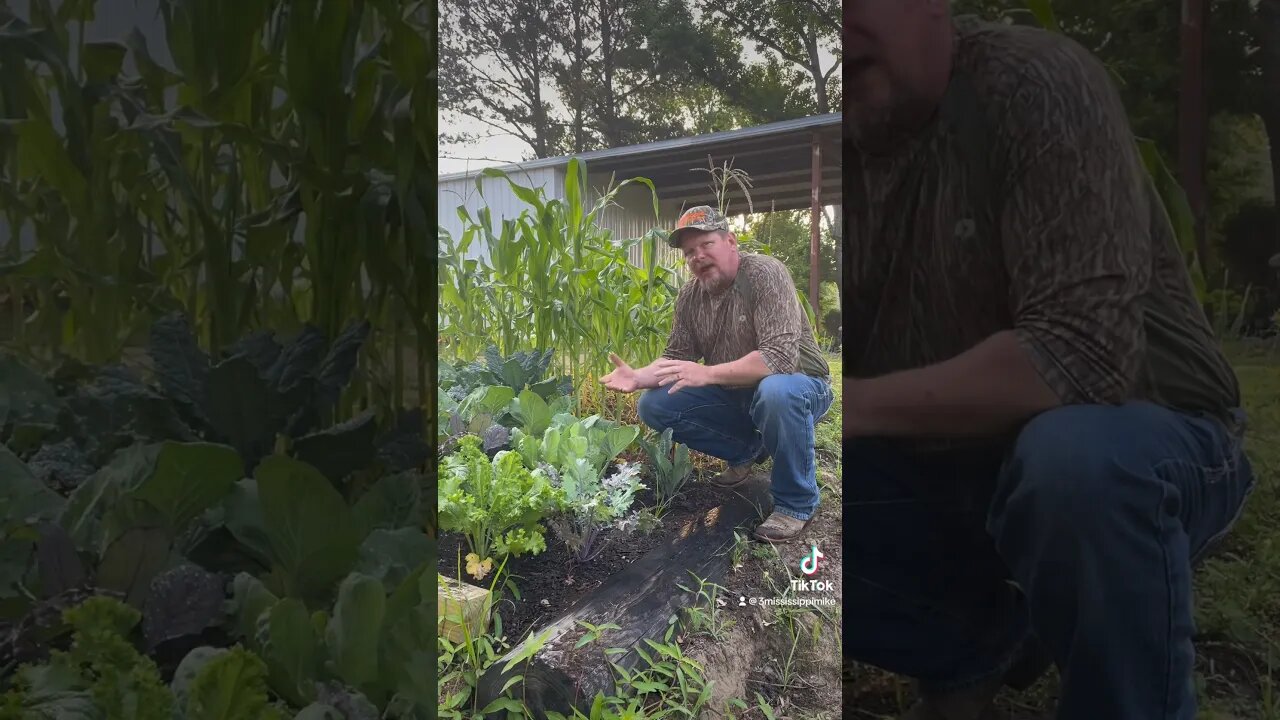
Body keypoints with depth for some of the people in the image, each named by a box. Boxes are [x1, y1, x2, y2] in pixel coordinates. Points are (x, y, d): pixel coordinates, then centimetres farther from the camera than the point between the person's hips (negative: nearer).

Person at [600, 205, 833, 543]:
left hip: (799, 386, -6)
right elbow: (676, 356, 2)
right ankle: (747, 449, 11)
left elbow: (781, 356, -34)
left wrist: (706, 374, -40)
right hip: (736, 393, 6)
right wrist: (638, 377, -19)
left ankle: (797, 503, -17)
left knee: (777, 392, -41)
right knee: (654, 406, -7)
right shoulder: (689, 295, -3)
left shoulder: (765, 273, -23)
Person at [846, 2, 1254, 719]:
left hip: (1132, 446, -5)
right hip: (941, 471, 6)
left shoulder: (1035, 84, -19)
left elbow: (1085, 351, -31)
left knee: (1075, 455, -39)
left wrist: (857, 406, -31)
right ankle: (978, 646, 12)